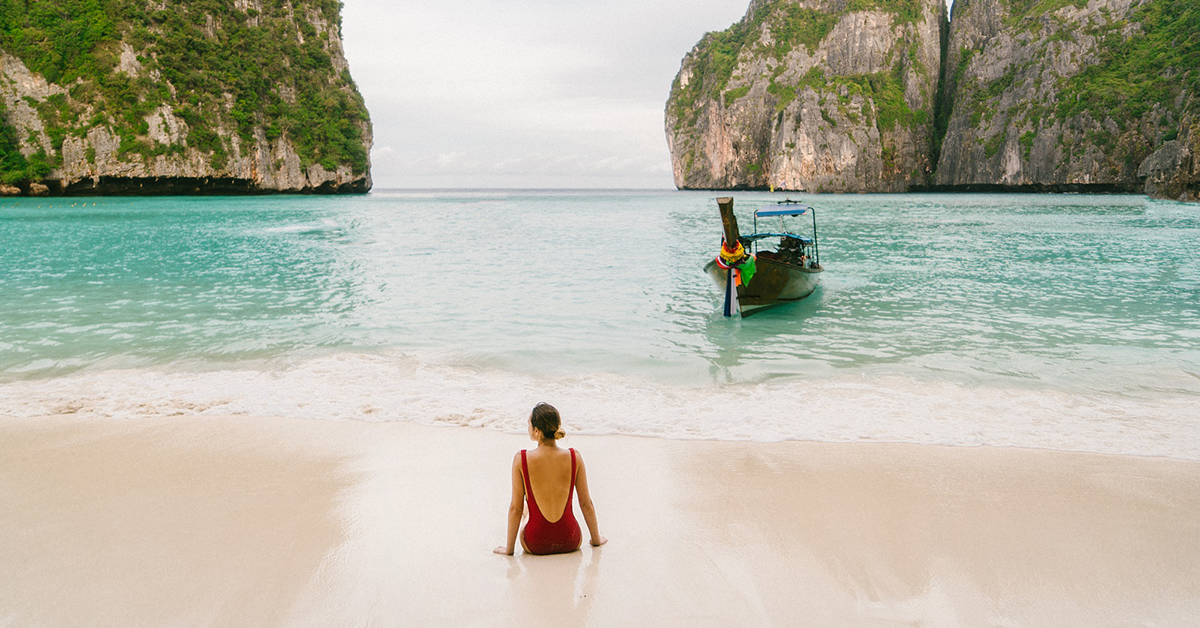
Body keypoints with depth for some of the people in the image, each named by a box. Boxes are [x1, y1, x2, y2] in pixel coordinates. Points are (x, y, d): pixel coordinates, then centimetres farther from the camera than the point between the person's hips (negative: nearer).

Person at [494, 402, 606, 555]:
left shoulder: (521, 460, -17)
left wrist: (509, 548, 3)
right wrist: (596, 539, 13)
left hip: (536, 546, -1)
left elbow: (515, 508, -10)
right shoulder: (575, 458, -12)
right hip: (571, 543, 1)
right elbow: (586, 504, -3)